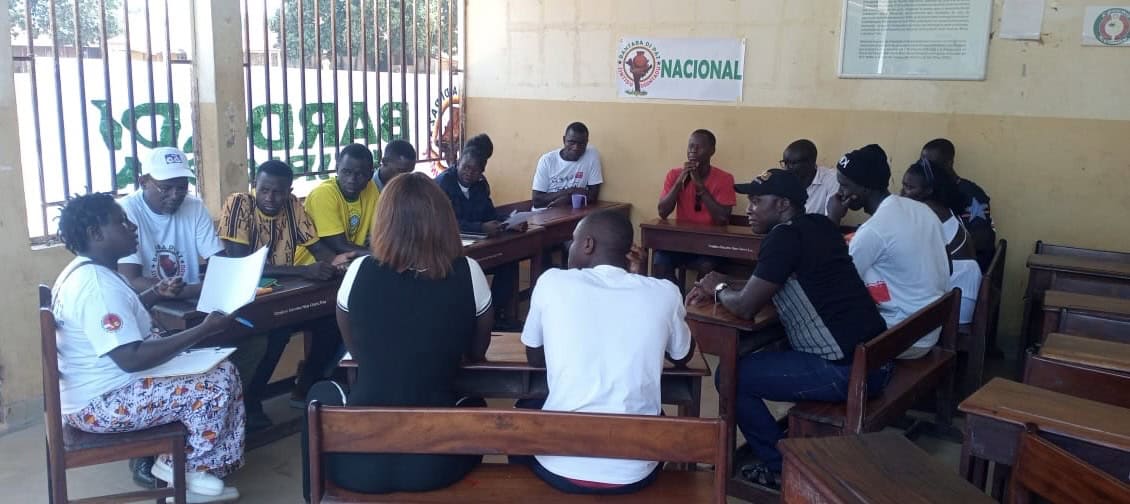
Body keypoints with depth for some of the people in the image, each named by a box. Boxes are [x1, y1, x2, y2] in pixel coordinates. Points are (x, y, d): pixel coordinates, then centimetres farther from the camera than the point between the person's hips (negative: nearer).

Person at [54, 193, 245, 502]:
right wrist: (204, 331, -29)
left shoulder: (86, 271, 9)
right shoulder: (97, 283, -25)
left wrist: (157, 293, 14)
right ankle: (187, 468, 5)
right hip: (100, 403, -11)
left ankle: (180, 466, 12)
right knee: (219, 383, -16)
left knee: (220, 368, 10)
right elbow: (131, 358, -31)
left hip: (103, 388, 11)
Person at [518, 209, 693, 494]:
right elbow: (683, 356, 18)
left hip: (561, 469, -1)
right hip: (634, 473, 1)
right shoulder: (664, 293, -3)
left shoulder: (552, 282, -5)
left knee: (525, 410, 33)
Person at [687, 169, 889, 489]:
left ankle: (783, 467, 12)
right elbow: (762, 288, 24)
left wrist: (719, 289, 6)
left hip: (847, 369, -9)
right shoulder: (818, 227, 13)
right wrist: (721, 287, 14)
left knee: (732, 375, 0)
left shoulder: (784, 236, -14)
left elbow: (745, 307, -14)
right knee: (766, 355, 28)